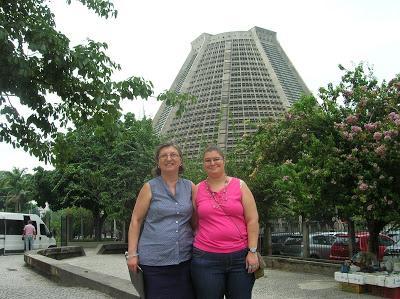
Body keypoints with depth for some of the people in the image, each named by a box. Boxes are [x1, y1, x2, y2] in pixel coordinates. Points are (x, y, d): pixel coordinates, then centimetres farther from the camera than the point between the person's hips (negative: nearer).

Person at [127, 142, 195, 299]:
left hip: (184, 259, 3)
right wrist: (132, 254, -5)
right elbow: (136, 220, 0)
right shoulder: (150, 187, 0)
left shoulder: (190, 187, 8)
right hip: (154, 261, -2)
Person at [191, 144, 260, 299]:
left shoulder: (239, 185, 3)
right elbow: (193, 223, 12)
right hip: (206, 258, 1)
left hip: (240, 257, 0)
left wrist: (252, 251, -6)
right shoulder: (197, 189, 6)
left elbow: (252, 220, 0)